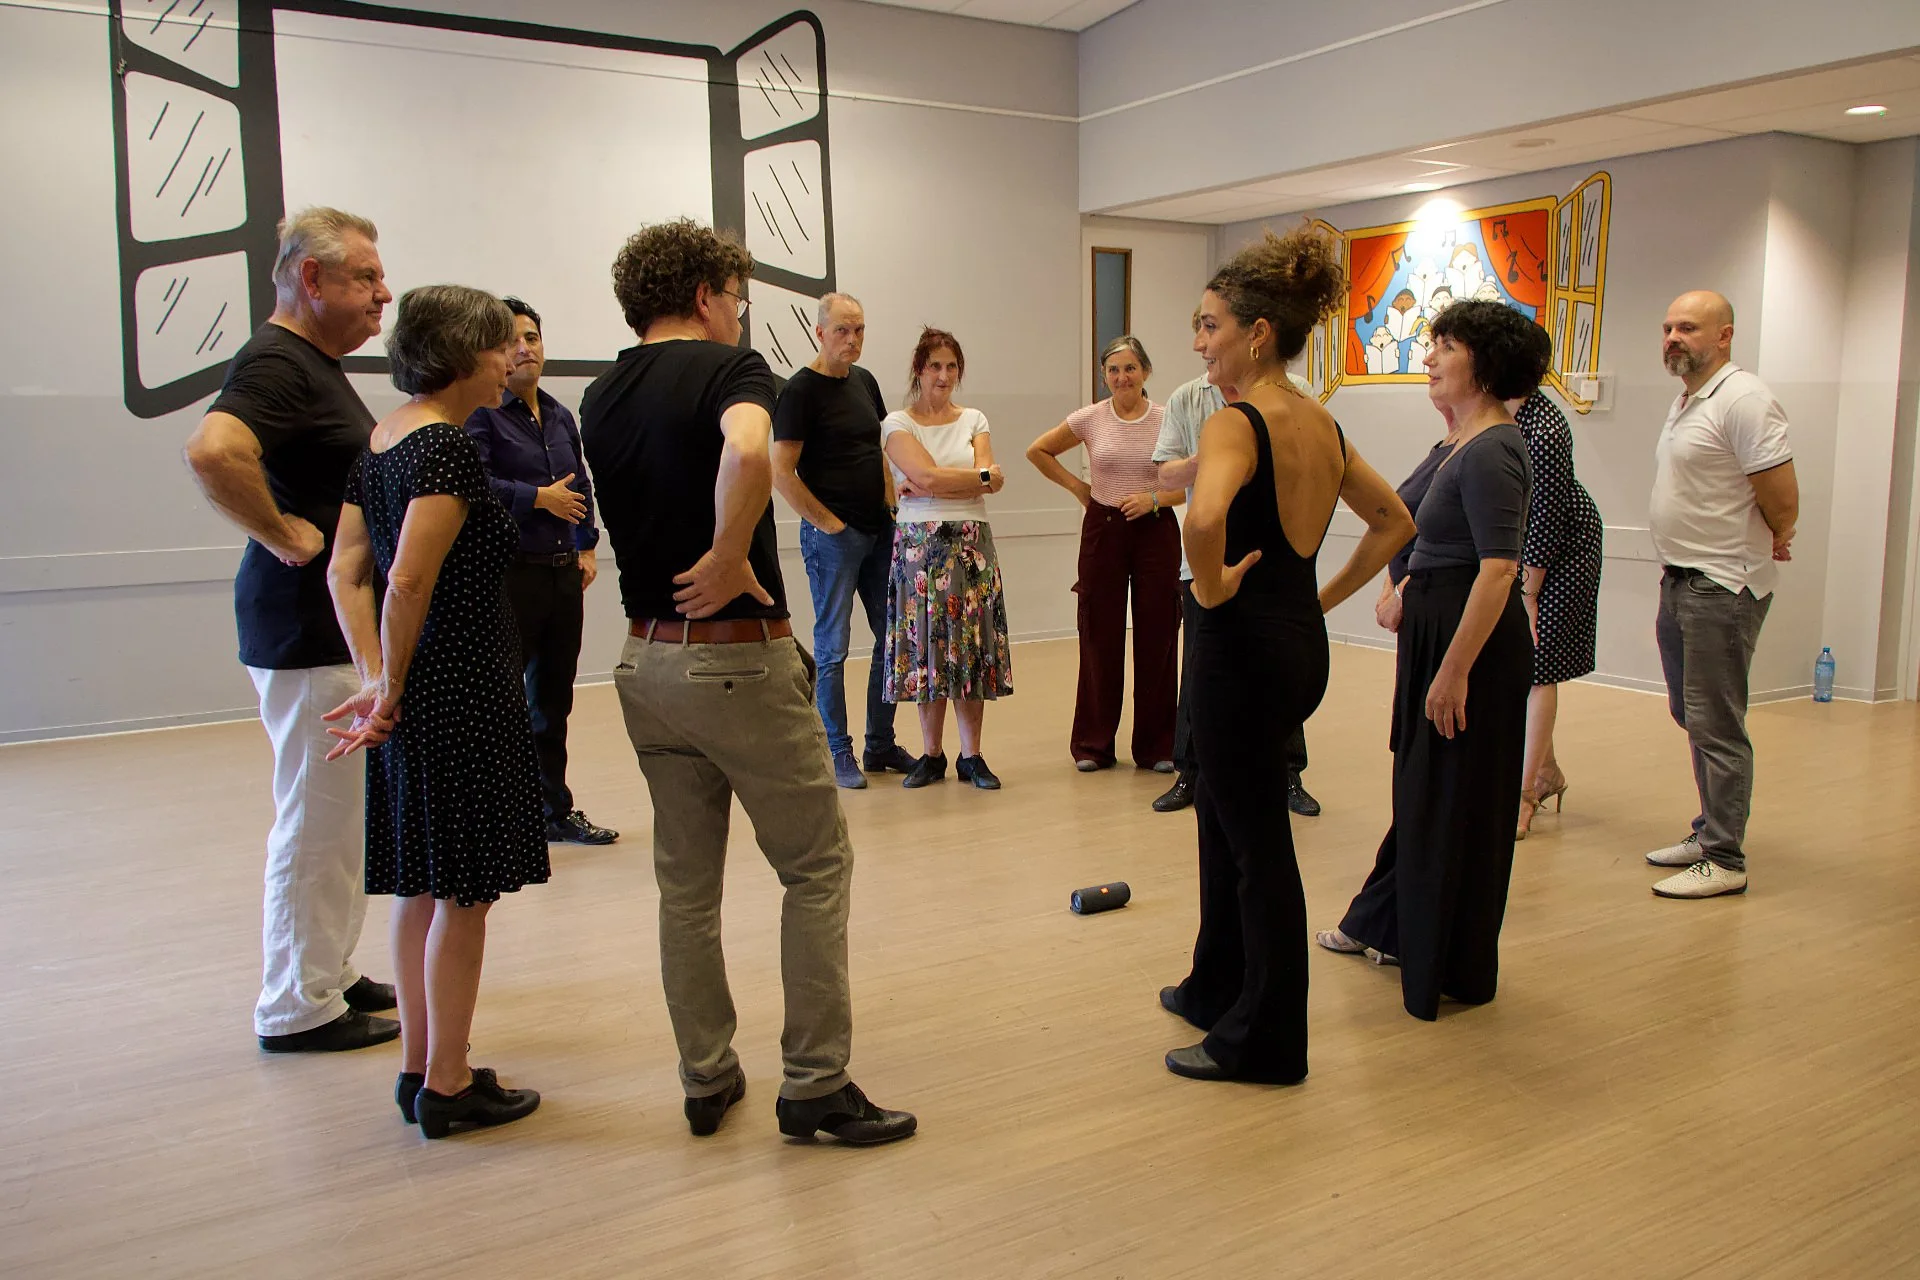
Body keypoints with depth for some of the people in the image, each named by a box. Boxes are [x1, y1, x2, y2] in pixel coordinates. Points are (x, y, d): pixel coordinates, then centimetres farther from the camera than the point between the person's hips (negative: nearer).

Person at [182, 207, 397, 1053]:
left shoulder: (317, 364, 15)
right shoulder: (275, 363, -17)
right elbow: (212, 451, -36)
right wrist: (284, 535, -26)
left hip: (345, 626, 10)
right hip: (308, 628, -10)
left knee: (343, 815, 18)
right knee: (317, 821, -1)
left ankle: (332, 973, 32)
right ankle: (299, 1009, 11)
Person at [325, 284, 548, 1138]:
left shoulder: (380, 442, 11)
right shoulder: (449, 447, -16)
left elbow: (345, 571, 9)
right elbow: (410, 581, -23)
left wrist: (376, 679, 3)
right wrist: (392, 689, -12)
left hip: (414, 694, 9)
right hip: (462, 692, -9)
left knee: (421, 885, 16)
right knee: (463, 892, 2)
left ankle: (419, 1067, 28)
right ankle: (447, 1085, 13)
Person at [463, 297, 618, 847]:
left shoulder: (559, 415, 15)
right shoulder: (481, 412, -7)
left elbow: (582, 486, 23)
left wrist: (587, 547, 12)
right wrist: (538, 498, -14)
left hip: (563, 574, 7)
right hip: (509, 574, -7)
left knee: (554, 699, 15)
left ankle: (556, 809, 27)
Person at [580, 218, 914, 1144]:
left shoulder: (600, 399, 11)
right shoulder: (729, 366, -11)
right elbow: (748, 452, -33)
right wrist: (729, 558, -23)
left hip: (647, 660, 7)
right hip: (740, 659, -7)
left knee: (686, 883, 14)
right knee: (815, 868, 6)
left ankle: (706, 1081, 23)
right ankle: (815, 1084, 9)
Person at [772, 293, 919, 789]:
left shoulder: (864, 381, 12)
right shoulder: (801, 390, -10)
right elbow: (781, 472, -14)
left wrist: (890, 507, 9)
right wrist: (827, 522, -13)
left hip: (879, 530, 7)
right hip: (832, 534, -7)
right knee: (832, 647, 0)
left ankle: (881, 745, 21)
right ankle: (838, 753, 10)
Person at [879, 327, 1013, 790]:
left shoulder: (974, 420, 12)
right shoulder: (897, 423, 3)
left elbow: (971, 481, -3)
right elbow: (927, 476, -12)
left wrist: (931, 486, -11)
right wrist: (981, 477, -6)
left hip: (972, 543, 2)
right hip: (920, 543, -2)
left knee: (973, 646, 1)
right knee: (927, 644, 0)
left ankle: (971, 755, 9)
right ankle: (932, 754, 11)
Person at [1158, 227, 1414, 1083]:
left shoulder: (1235, 425, -18)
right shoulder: (1322, 424, 9)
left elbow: (1206, 517, -39)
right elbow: (1394, 521, 19)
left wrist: (1211, 587, -21)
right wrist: (1326, 596, 16)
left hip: (1242, 646, -9)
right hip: (1303, 643, 9)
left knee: (1257, 843, 3)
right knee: (1225, 810, 23)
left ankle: (1262, 1042, 20)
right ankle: (1218, 989, 39)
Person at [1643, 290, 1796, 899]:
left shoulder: (1743, 399, -16)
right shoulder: (1686, 401, 16)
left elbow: (1783, 499, -19)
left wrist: (1771, 545, -2)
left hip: (1723, 586, -10)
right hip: (1680, 579, 10)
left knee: (1715, 725, -6)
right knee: (1692, 717, 16)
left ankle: (1724, 860, 1)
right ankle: (1709, 832, 28)